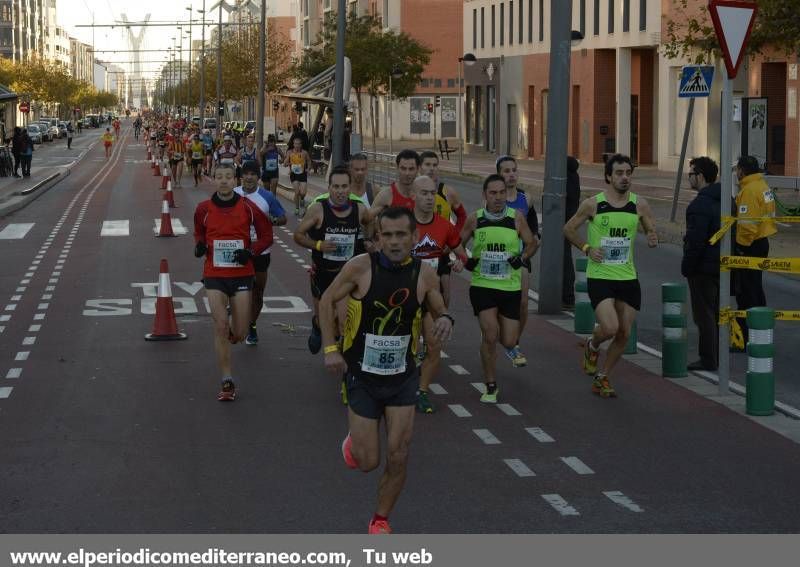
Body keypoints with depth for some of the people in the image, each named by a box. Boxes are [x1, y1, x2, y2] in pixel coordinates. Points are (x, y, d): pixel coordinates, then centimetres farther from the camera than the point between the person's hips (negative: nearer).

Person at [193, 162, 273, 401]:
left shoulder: (247, 207, -3)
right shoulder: (204, 209, 1)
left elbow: (266, 235, 4)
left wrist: (251, 251, -13)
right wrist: (199, 246, -3)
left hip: (242, 275, 0)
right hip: (215, 275, 0)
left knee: (239, 334, 2)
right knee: (221, 326, -10)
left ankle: (232, 333, 42)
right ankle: (227, 382, 0)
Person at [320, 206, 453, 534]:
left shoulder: (425, 275, -7)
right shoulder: (361, 267, -14)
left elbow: (439, 312, 9)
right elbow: (327, 301, -2)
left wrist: (445, 320, -16)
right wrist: (331, 348, -9)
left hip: (402, 378, 2)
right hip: (362, 376, -2)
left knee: (398, 458, -2)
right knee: (367, 462, 1)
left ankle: (381, 520, 22)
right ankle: (354, 440, 38)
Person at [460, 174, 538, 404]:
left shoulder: (517, 217, -2)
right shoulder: (474, 219, -2)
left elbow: (532, 243, 10)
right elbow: (458, 243, 12)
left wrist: (522, 258, -8)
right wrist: (465, 261, -5)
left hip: (510, 287, 1)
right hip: (482, 285, -1)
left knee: (508, 342, 1)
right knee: (490, 333, -17)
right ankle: (490, 387, -1)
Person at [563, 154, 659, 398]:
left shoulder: (639, 205, 0)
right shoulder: (592, 204, -7)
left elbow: (652, 231, 11)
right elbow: (568, 229, 5)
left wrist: (653, 239, -13)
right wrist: (587, 248, -8)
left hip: (628, 278, 4)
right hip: (600, 276, -4)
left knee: (623, 334, 6)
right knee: (610, 328, -20)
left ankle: (601, 379, 24)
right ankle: (592, 346, 16)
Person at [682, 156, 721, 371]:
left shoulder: (700, 205, -20)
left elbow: (695, 241, -22)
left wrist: (686, 267, -13)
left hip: (704, 268, -9)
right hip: (723, 266, 9)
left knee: (704, 315, -2)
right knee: (718, 312, 16)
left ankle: (708, 360, 1)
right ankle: (719, 356, 22)